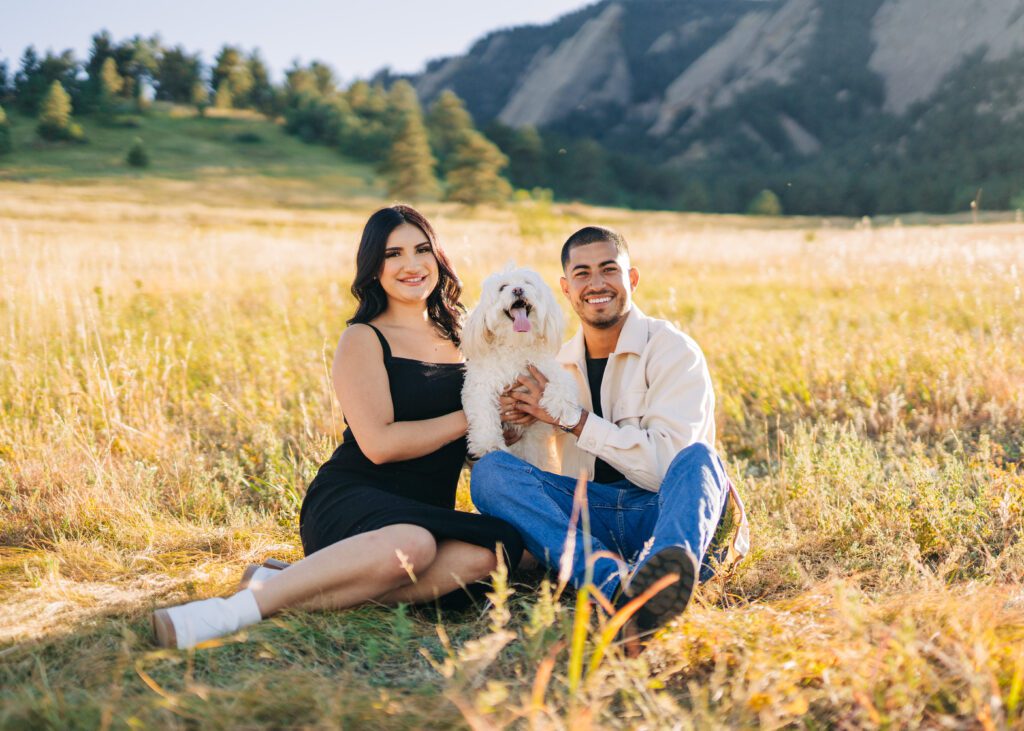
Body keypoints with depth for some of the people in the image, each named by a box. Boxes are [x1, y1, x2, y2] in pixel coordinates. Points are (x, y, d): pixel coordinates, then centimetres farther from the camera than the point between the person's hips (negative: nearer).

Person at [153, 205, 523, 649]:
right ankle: (235, 611, -33)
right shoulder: (363, 340, 0)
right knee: (410, 545, -41)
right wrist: (467, 418, -7)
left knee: (492, 550, -31)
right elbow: (379, 443, -14)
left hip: (427, 513, 6)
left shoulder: (456, 337, 18)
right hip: (349, 501, -5)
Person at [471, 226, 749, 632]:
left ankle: (666, 577, -66)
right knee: (490, 470, -19)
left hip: (665, 510, -4)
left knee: (697, 456, -34)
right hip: (590, 519, 4)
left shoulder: (672, 349, -4)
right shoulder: (560, 363, 13)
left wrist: (571, 417, -12)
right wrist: (511, 425, -4)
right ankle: (612, 580, -43)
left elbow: (667, 464, -15)